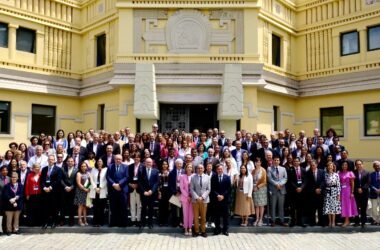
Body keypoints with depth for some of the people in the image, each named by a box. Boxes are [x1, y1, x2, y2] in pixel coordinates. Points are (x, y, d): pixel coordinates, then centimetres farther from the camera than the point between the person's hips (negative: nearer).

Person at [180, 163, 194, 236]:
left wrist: (192, 196, -7)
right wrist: (187, 196, -8)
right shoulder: (182, 176, 0)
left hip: (193, 198, 1)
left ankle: (190, 228, 11)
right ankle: (186, 228, 10)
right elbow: (181, 188, -3)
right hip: (185, 197, -1)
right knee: (185, 213, 2)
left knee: (191, 213, 2)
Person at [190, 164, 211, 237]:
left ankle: (203, 231, 19)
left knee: (203, 216, 8)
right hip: (195, 200, -1)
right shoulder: (193, 177, 0)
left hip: (204, 200, 1)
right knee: (196, 216, 5)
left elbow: (208, 189, 2)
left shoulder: (207, 177, 3)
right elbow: (191, 189, -2)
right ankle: (196, 231, 16)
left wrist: (202, 197, -10)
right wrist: (197, 197, -13)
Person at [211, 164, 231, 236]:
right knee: (216, 215, 4)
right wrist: (217, 195, -13)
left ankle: (225, 229, 13)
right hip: (216, 199, 0)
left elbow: (229, 189, 0)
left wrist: (223, 195, -11)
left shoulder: (227, 177, 4)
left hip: (225, 199, 0)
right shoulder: (213, 177, 3)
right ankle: (217, 229, 14)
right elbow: (212, 189, 0)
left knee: (225, 215, 4)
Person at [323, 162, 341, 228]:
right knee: (328, 206, 2)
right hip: (327, 191, 2)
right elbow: (324, 184, 8)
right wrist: (324, 192, 5)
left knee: (334, 206, 0)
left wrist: (338, 194, -7)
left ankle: (333, 222, 9)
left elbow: (338, 185, -4)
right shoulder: (325, 175, 4)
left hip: (334, 191, -2)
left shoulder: (336, 175, -3)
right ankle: (330, 222, 13)